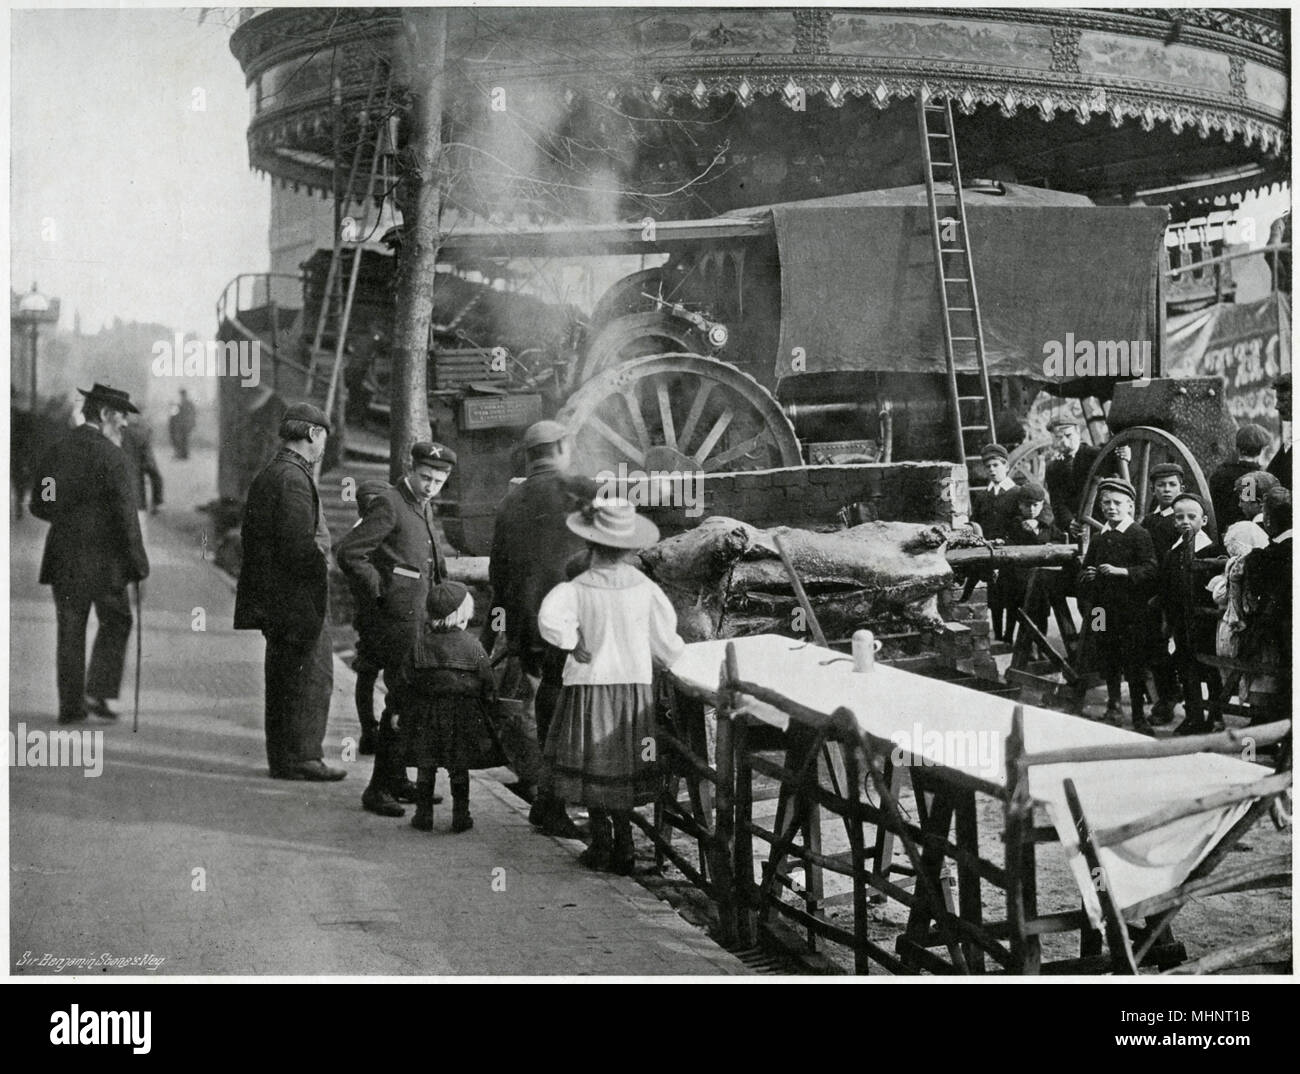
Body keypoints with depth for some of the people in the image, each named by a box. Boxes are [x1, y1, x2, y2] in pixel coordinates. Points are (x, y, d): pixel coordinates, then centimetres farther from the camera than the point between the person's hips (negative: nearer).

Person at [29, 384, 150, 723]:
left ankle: (71, 705, 12)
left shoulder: (53, 453, 5)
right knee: (116, 622, 12)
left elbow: (38, 506, 11)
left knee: (70, 632, 10)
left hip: (62, 560, 5)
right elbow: (126, 514, -15)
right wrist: (138, 563, -10)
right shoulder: (110, 456, -13)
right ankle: (97, 692, 4)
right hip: (103, 559, -5)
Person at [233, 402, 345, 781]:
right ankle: (302, 756, -5)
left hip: (272, 599, 10)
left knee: (283, 678, 13)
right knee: (312, 678, -5)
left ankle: (282, 757, 18)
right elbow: (298, 544, -22)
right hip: (301, 599, -10)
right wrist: (322, 569, -11)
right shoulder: (294, 478, -15)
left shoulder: (265, 476, 16)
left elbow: (249, 538, 19)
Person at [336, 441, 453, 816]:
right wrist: (378, 592, -14)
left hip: (420, 619, 9)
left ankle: (397, 780, 23)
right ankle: (379, 789, -5)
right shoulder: (389, 504, -13)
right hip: (397, 619, -9)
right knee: (401, 701, -10)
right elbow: (348, 553, -19)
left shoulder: (426, 508, 17)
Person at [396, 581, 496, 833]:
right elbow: (488, 684, -4)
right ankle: (461, 816, 12)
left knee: (425, 767, 10)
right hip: (462, 717, -1)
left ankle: (424, 815, 12)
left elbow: (404, 680, 0)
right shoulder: (472, 646, -8)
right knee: (459, 769, 9)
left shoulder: (419, 643, -3)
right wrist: (484, 714, 10)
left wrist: (401, 713, 11)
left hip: (426, 716, 1)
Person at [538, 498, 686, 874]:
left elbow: (549, 617, -30)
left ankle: (602, 844, 11)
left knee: (594, 768, 9)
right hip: (635, 687, 2)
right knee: (624, 768, 12)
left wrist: (575, 645, -16)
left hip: (590, 686, -2)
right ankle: (624, 847, 14)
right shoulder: (645, 588, -5)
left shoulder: (577, 589, -12)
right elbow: (666, 642, 0)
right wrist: (684, 659, 20)